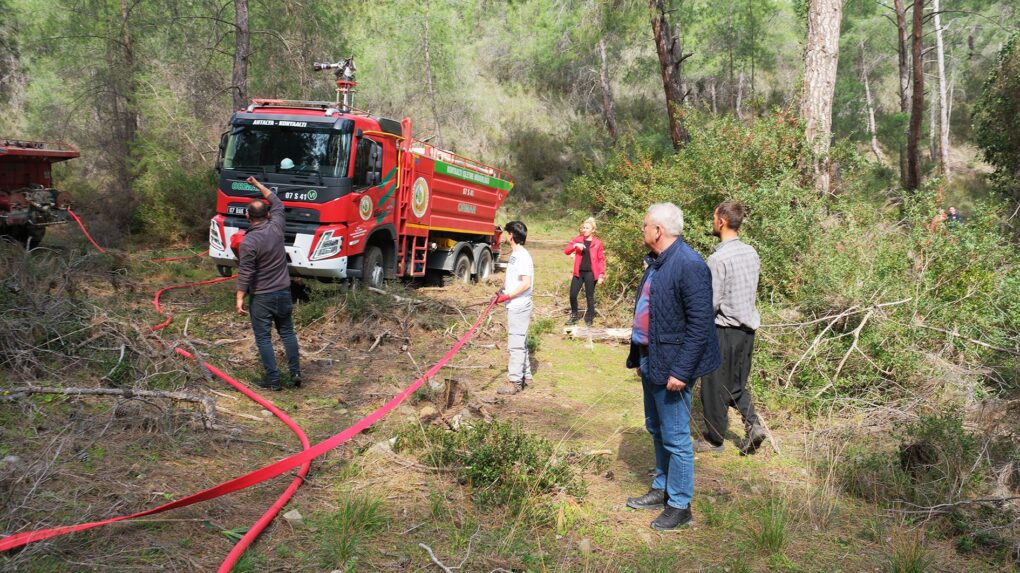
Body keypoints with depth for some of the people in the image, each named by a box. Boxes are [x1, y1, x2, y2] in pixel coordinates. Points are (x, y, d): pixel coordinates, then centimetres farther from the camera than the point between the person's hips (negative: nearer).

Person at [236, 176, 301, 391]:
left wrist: (240, 298, -11)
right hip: (283, 292, 5)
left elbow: (245, 274, -18)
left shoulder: (249, 242, -19)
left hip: (261, 296, -5)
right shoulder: (276, 227, -4)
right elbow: (277, 203, 15)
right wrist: (259, 185, 23)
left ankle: (273, 379, 5)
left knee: (263, 337, 4)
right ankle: (295, 372, 18)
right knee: (287, 332, 17)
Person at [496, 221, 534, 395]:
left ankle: (514, 381, 2)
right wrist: (503, 290, 6)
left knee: (516, 343, -4)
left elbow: (526, 284, -23)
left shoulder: (523, 256, -18)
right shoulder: (514, 254, 12)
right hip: (514, 306, 10)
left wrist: (508, 296, -20)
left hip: (519, 307, -10)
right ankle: (524, 377, 27)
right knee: (519, 343, 17)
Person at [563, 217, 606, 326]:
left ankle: (589, 319, 19)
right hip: (579, 272, 3)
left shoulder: (597, 243, -3)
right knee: (572, 295, 2)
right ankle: (574, 316, 21)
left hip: (590, 273, -3)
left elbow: (601, 260, -1)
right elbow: (566, 251, -1)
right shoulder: (577, 239, 4)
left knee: (589, 297, 5)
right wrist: (575, 245, -19)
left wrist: (601, 275, -6)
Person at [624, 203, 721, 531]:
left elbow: (700, 325, -22)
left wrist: (681, 371, -23)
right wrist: (639, 356, 15)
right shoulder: (656, 262, 10)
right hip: (650, 361, 10)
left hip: (672, 366, -10)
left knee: (675, 438, 2)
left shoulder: (689, 266, -21)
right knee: (657, 430, 21)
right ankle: (661, 489, 37)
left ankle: (679, 506, 17)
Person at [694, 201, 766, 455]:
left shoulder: (718, 258, -20)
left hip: (724, 330, -7)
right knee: (737, 383, 21)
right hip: (748, 327, 7)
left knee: (715, 387, 8)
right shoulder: (751, 253, 4)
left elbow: (711, 303, -20)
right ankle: (752, 423, 5)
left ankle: (714, 439, 20)